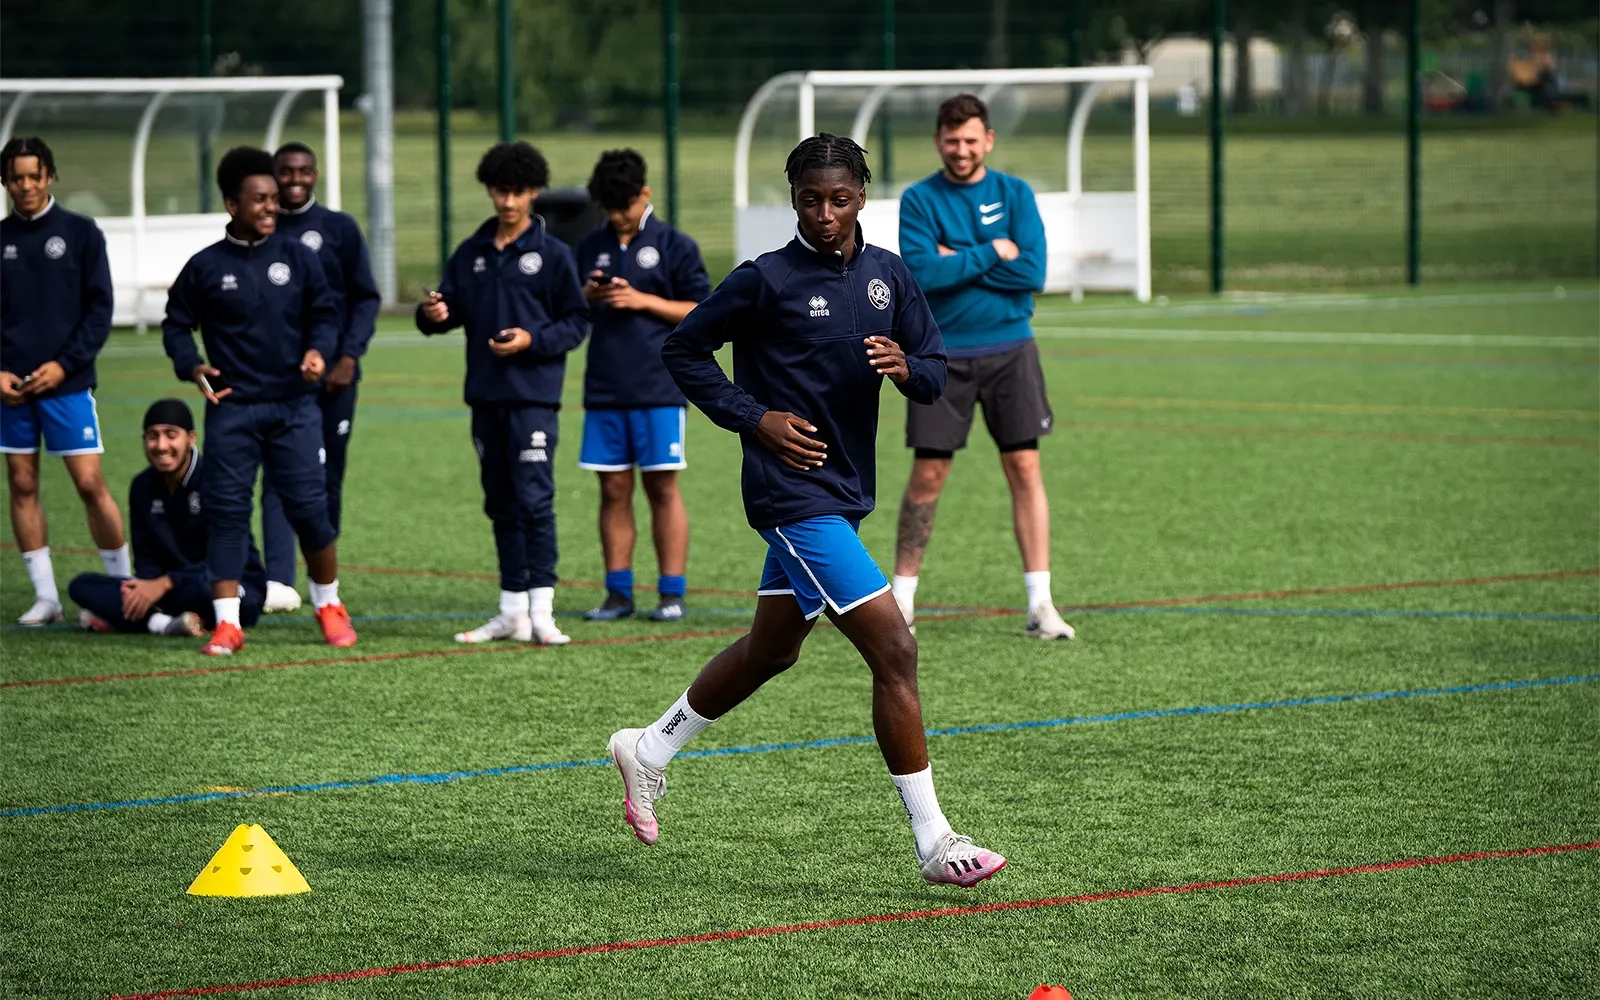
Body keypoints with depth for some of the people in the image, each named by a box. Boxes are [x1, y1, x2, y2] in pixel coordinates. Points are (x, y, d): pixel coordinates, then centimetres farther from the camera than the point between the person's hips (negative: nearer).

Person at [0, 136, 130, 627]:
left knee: (90, 483, -6)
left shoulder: (80, 233, 1)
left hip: (67, 383, -3)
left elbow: (100, 309, -1)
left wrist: (64, 365, -11)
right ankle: (45, 596, 10)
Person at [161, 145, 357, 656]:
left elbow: (324, 314, 10)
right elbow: (176, 325, 8)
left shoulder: (297, 258, 4)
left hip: (294, 405, 0)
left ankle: (329, 605, 19)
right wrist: (191, 366, -10)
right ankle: (227, 622, 0)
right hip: (231, 407, 0)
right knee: (226, 509, -4)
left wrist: (318, 350, -10)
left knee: (309, 506, -1)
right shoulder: (205, 267, 1)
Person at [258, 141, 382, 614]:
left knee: (328, 479, 7)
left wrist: (348, 357, -8)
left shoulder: (339, 228, 5)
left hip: (332, 377, 0)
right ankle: (279, 581, -21)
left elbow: (366, 298, 4)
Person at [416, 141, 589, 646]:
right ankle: (512, 611, 16)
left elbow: (576, 322, -1)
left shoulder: (552, 254, -1)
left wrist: (533, 340, -16)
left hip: (533, 395, -5)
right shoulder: (472, 253, 12)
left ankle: (541, 611, -12)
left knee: (534, 500, -12)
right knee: (501, 504, 10)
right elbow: (449, 309, 12)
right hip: (486, 395, 5)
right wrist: (432, 314, -11)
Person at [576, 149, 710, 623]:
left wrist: (641, 300, -10)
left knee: (662, 486, -3)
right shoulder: (591, 247, 13)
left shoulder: (674, 245, 1)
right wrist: (588, 297, -2)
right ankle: (618, 592, 8)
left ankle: (672, 592, 0)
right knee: (614, 489, 4)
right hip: (604, 389, 4)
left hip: (659, 388, -4)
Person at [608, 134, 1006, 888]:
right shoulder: (767, 280, -10)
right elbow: (682, 350, -1)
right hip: (795, 494, -8)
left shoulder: (888, 276, 6)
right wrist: (754, 417, -11)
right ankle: (933, 841, -11)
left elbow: (934, 374, 10)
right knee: (894, 650, -14)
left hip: (845, 496, 8)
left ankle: (649, 751, 42)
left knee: (771, 650, 22)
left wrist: (905, 367, -14)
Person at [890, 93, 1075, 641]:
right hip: (941, 355, -1)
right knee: (927, 475, 0)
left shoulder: (1015, 194, 4)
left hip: (1009, 349, 1)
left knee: (1024, 468, -3)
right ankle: (902, 595, 11)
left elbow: (1031, 271, -9)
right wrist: (992, 253, -14)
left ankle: (1040, 601, -1)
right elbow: (922, 273, -15)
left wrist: (957, 261, -12)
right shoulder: (919, 200, -1)